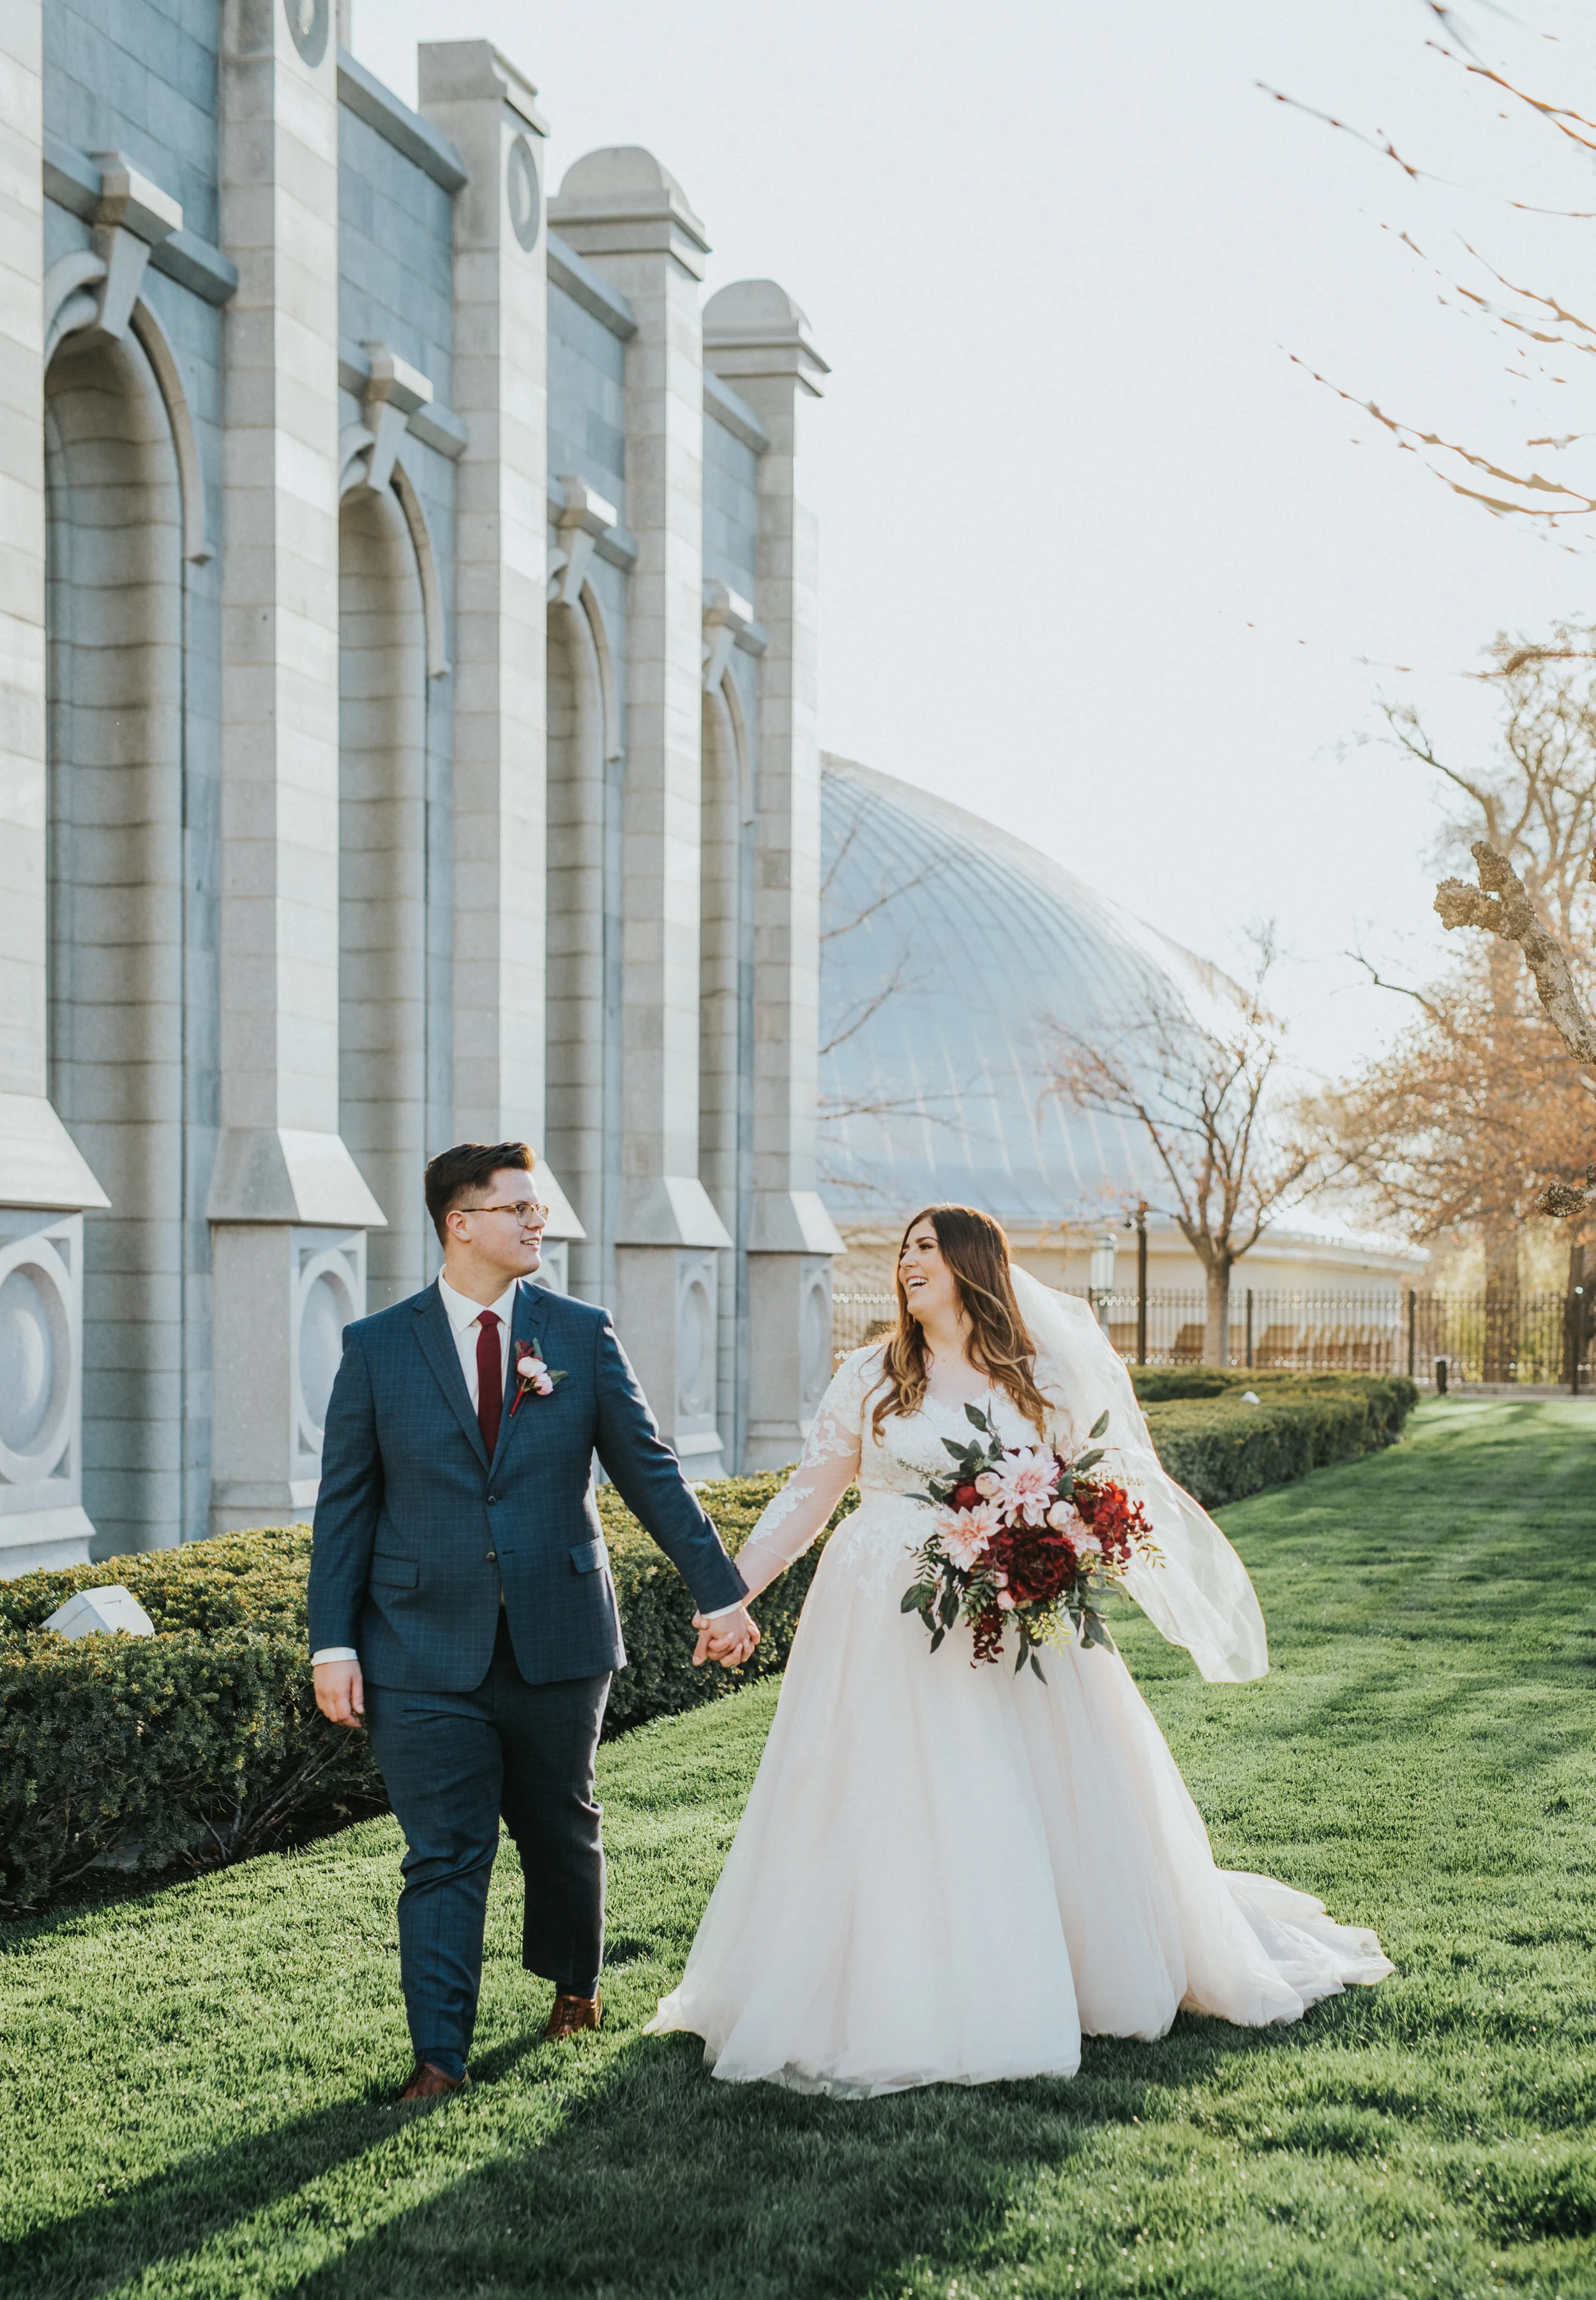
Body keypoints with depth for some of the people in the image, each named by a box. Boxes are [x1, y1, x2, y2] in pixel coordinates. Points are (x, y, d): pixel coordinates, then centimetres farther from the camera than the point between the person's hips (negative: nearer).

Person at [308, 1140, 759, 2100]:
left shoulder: (583, 1335, 3)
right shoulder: (378, 1347, 0)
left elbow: (650, 1471, 5)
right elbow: (346, 1505, 2)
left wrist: (720, 1592, 3)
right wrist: (333, 1642, -3)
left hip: (558, 1642, 2)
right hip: (427, 1655, -1)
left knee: (563, 1830, 16)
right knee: (444, 1855, -3)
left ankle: (575, 1982, 40)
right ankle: (440, 2055, 1)